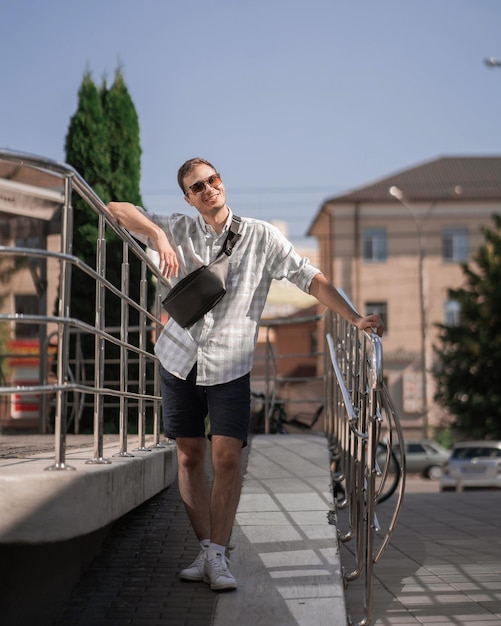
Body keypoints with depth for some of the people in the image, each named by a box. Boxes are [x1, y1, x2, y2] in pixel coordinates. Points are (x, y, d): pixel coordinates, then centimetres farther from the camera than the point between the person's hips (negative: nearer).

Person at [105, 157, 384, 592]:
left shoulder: (260, 236, -1)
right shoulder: (181, 230, 3)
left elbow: (311, 279, -1)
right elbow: (117, 210, -2)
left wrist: (355, 319, -9)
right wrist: (158, 235, -20)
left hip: (230, 366, -2)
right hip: (180, 360, 2)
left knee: (226, 458, -10)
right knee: (190, 457, 5)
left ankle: (218, 557, -4)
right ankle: (205, 550, 14)